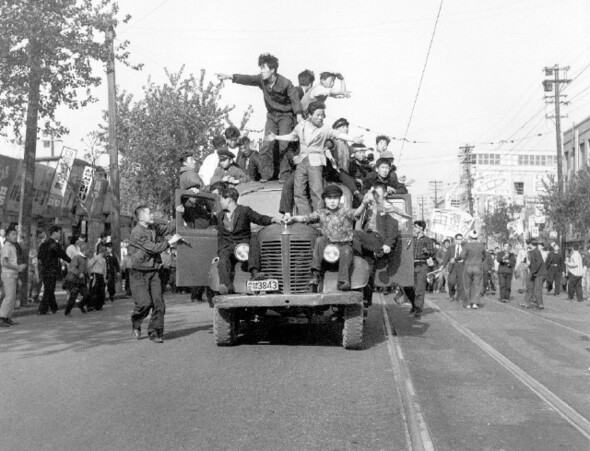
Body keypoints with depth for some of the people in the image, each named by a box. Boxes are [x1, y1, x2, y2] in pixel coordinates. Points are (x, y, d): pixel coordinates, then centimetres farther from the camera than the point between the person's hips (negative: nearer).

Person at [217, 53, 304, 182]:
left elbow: (295, 99, -21)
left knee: (283, 145, -12)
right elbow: (247, 79, -18)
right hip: (271, 116, 4)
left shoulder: (285, 83, -19)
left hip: (286, 115, -4)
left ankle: (285, 175, -4)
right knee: (267, 145, -6)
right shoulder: (261, 80, -7)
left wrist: (299, 115, -36)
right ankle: (267, 173, 2)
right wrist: (230, 77, -32)